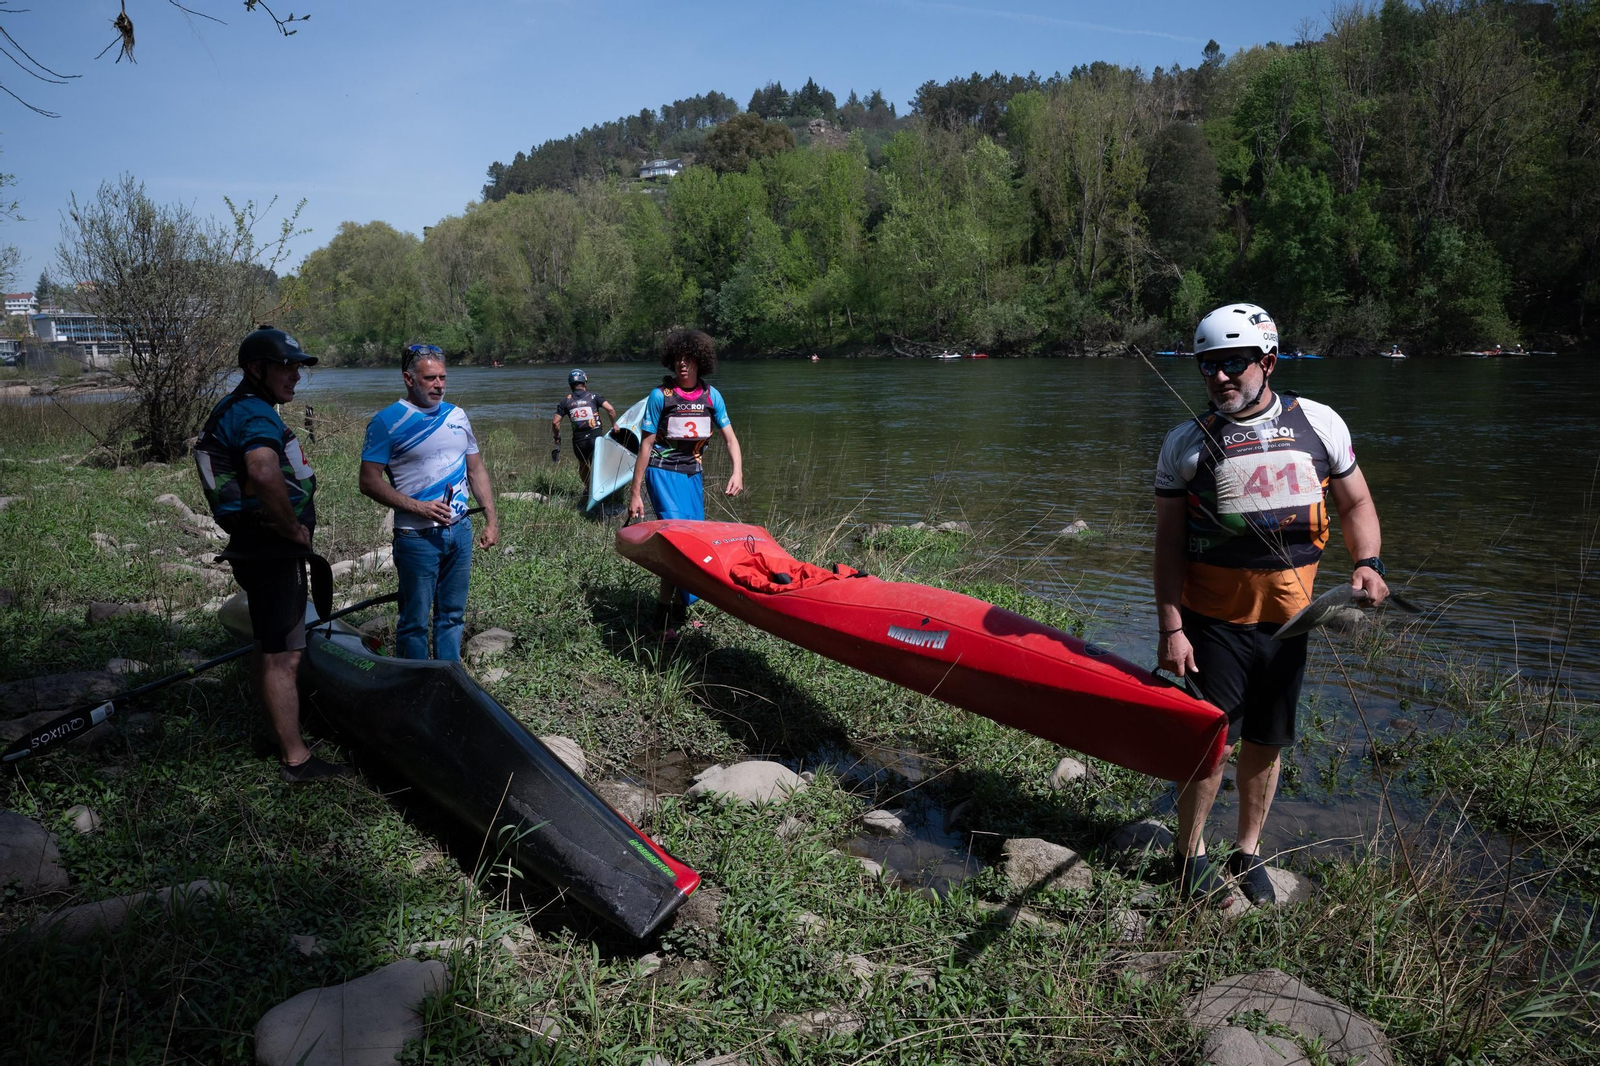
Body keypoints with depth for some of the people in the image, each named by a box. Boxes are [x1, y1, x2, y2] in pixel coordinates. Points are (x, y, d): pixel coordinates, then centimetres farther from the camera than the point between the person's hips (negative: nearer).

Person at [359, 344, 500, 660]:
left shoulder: (457, 415, 10)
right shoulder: (387, 421, -8)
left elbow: (476, 470, 15)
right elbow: (369, 482, -10)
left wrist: (491, 519, 7)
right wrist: (418, 507, -20)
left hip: (460, 531, 5)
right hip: (417, 537, -5)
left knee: (452, 614, 14)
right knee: (415, 622, 2)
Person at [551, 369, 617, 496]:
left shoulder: (565, 402, 5)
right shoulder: (593, 396, 1)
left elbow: (555, 422, -1)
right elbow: (610, 409, -12)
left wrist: (557, 438, 14)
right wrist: (614, 424, 5)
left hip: (578, 441, 2)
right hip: (596, 437, -2)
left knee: (582, 464, 28)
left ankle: (588, 489, 36)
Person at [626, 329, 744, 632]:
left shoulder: (711, 395, 3)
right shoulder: (660, 395, -9)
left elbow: (730, 438, 3)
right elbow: (646, 444, -7)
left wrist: (737, 472, -16)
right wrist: (635, 493, -8)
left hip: (692, 473, 6)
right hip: (663, 472, -5)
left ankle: (680, 608, 25)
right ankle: (665, 615, -10)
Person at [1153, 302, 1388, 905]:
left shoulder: (1319, 424, 3)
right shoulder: (1187, 444, -4)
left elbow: (1355, 503, 13)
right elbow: (1168, 544, -4)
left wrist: (1367, 562, -7)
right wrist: (1171, 628, -11)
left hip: (1288, 615, 3)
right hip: (1213, 619, -2)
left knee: (1267, 742, 13)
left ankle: (1247, 852, 32)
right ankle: (1190, 854, 21)